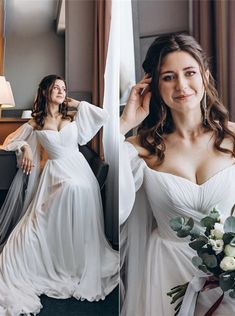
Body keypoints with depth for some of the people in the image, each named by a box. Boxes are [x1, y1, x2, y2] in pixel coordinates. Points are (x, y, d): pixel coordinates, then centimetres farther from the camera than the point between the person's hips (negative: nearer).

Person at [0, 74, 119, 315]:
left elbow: (102, 116, 11)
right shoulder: (35, 122, 10)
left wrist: (79, 104, 13)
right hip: (56, 172, -1)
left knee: (76, 189, -26)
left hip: (78, 167, 1)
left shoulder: (72, 116, 13)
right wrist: (25, 147, -4)